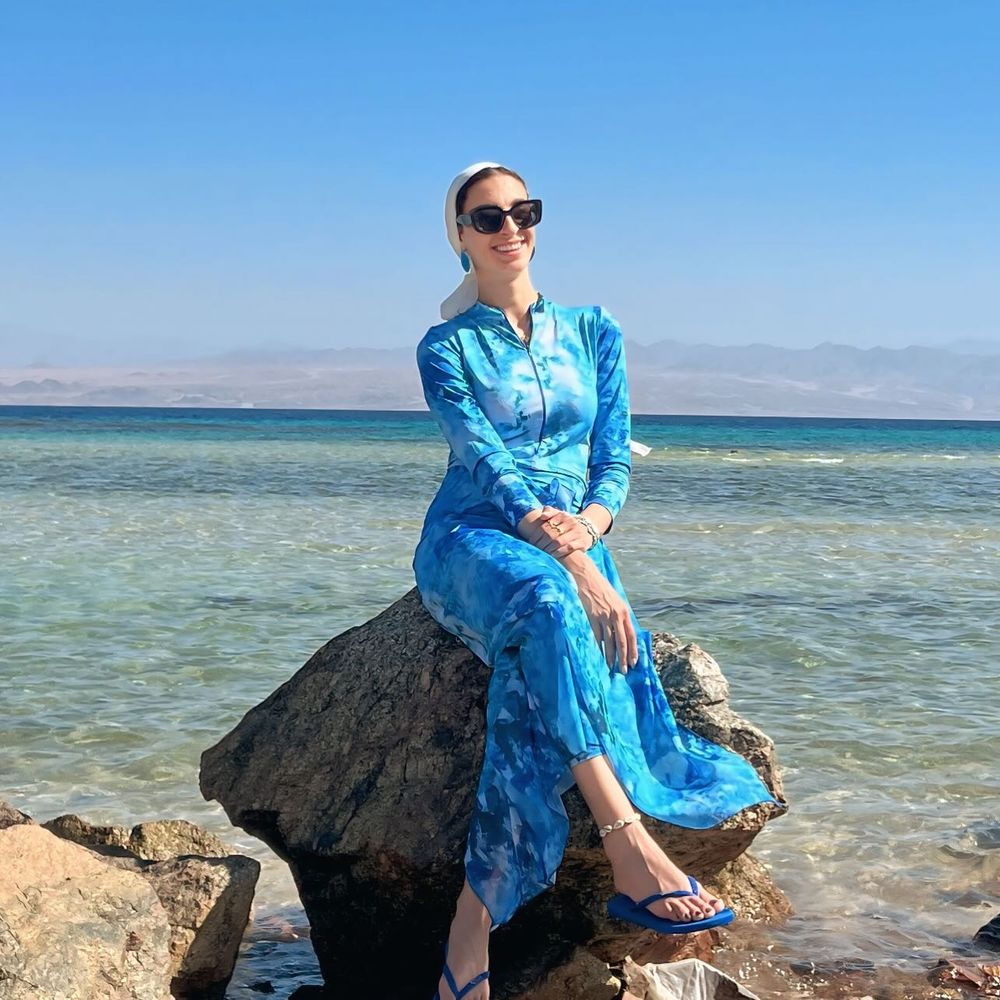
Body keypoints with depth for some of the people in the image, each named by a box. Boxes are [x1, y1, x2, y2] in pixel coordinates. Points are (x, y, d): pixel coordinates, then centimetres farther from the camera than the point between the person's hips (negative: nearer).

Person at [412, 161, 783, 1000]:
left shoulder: (594, 332, 15)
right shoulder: (446, 348, 4)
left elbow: (615, 460, 8)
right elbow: (489, 466, -11)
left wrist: (590, 525, -17)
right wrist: (576, 565, -26)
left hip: (573, 546, 3)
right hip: (471, 541, -3)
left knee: (537, 680, -34)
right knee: (545, 600, -41)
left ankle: (473, 929, -36)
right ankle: (632, 853, -48)